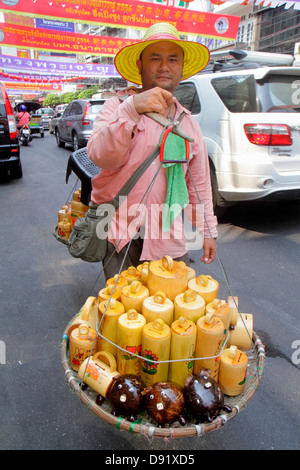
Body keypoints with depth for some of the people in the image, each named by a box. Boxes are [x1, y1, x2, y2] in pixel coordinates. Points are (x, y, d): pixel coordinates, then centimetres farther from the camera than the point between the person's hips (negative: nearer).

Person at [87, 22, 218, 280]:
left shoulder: (189, 122, 13)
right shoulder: (118, 106, 1)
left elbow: (200, 182, 16)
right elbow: (99, 155, -19)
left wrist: (208, 230, 16)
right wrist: (132, 109, -32)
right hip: (120, 233, -3)